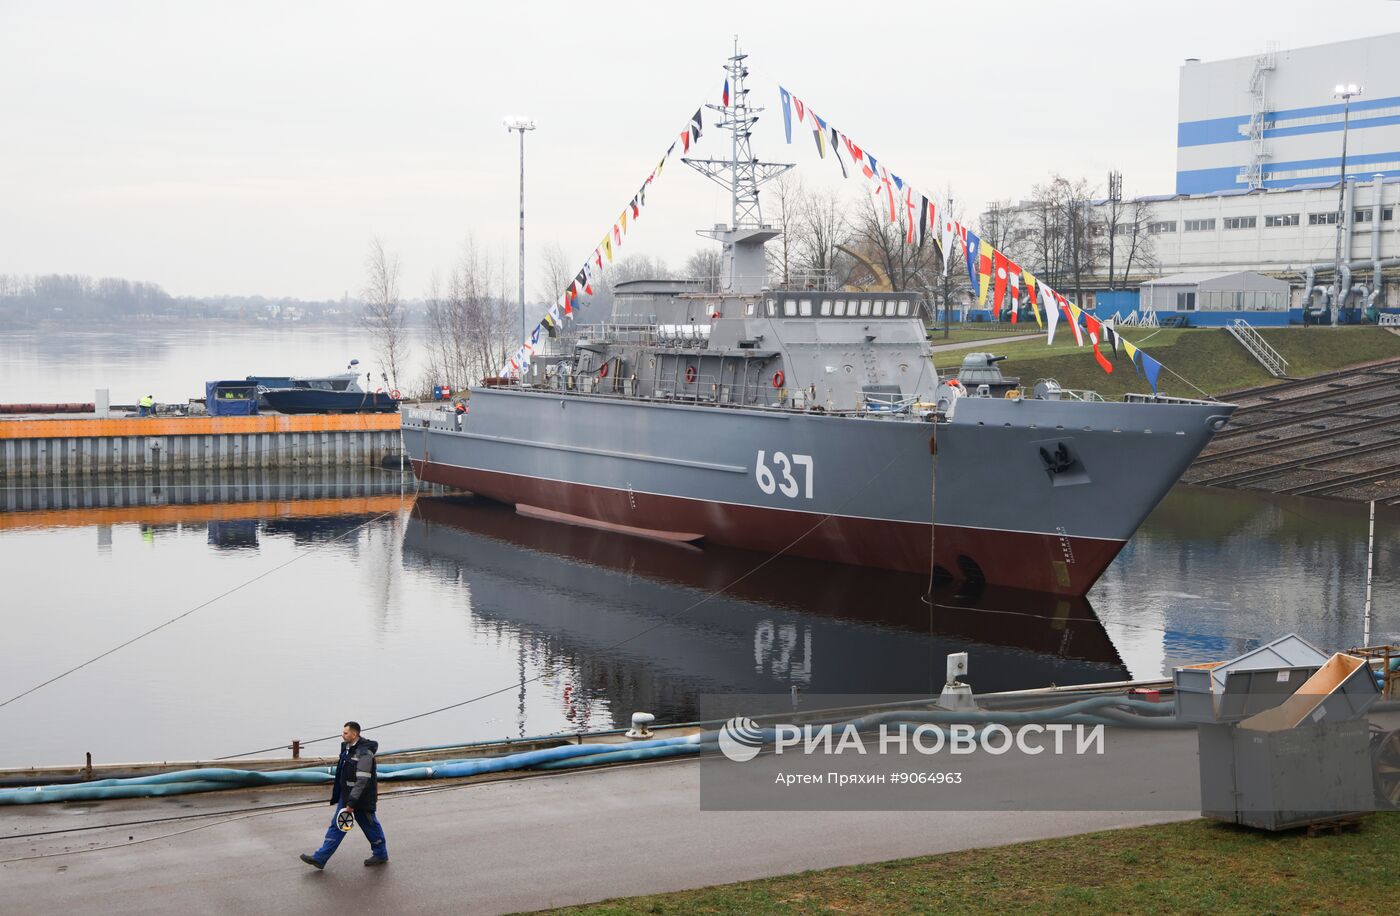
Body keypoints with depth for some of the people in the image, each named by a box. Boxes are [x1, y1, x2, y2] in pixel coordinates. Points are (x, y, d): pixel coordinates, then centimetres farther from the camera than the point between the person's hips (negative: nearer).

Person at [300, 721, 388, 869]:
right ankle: (320, 858, 10)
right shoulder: (347, 748, 6)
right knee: (337, 826, 9)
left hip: (361, 798, -9)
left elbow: (362, 781, -27)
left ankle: (381, 854, 26)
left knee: (370, 826, 7)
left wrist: (352, 802, -27)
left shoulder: (364, 753, -23)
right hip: (346, 796, 9)